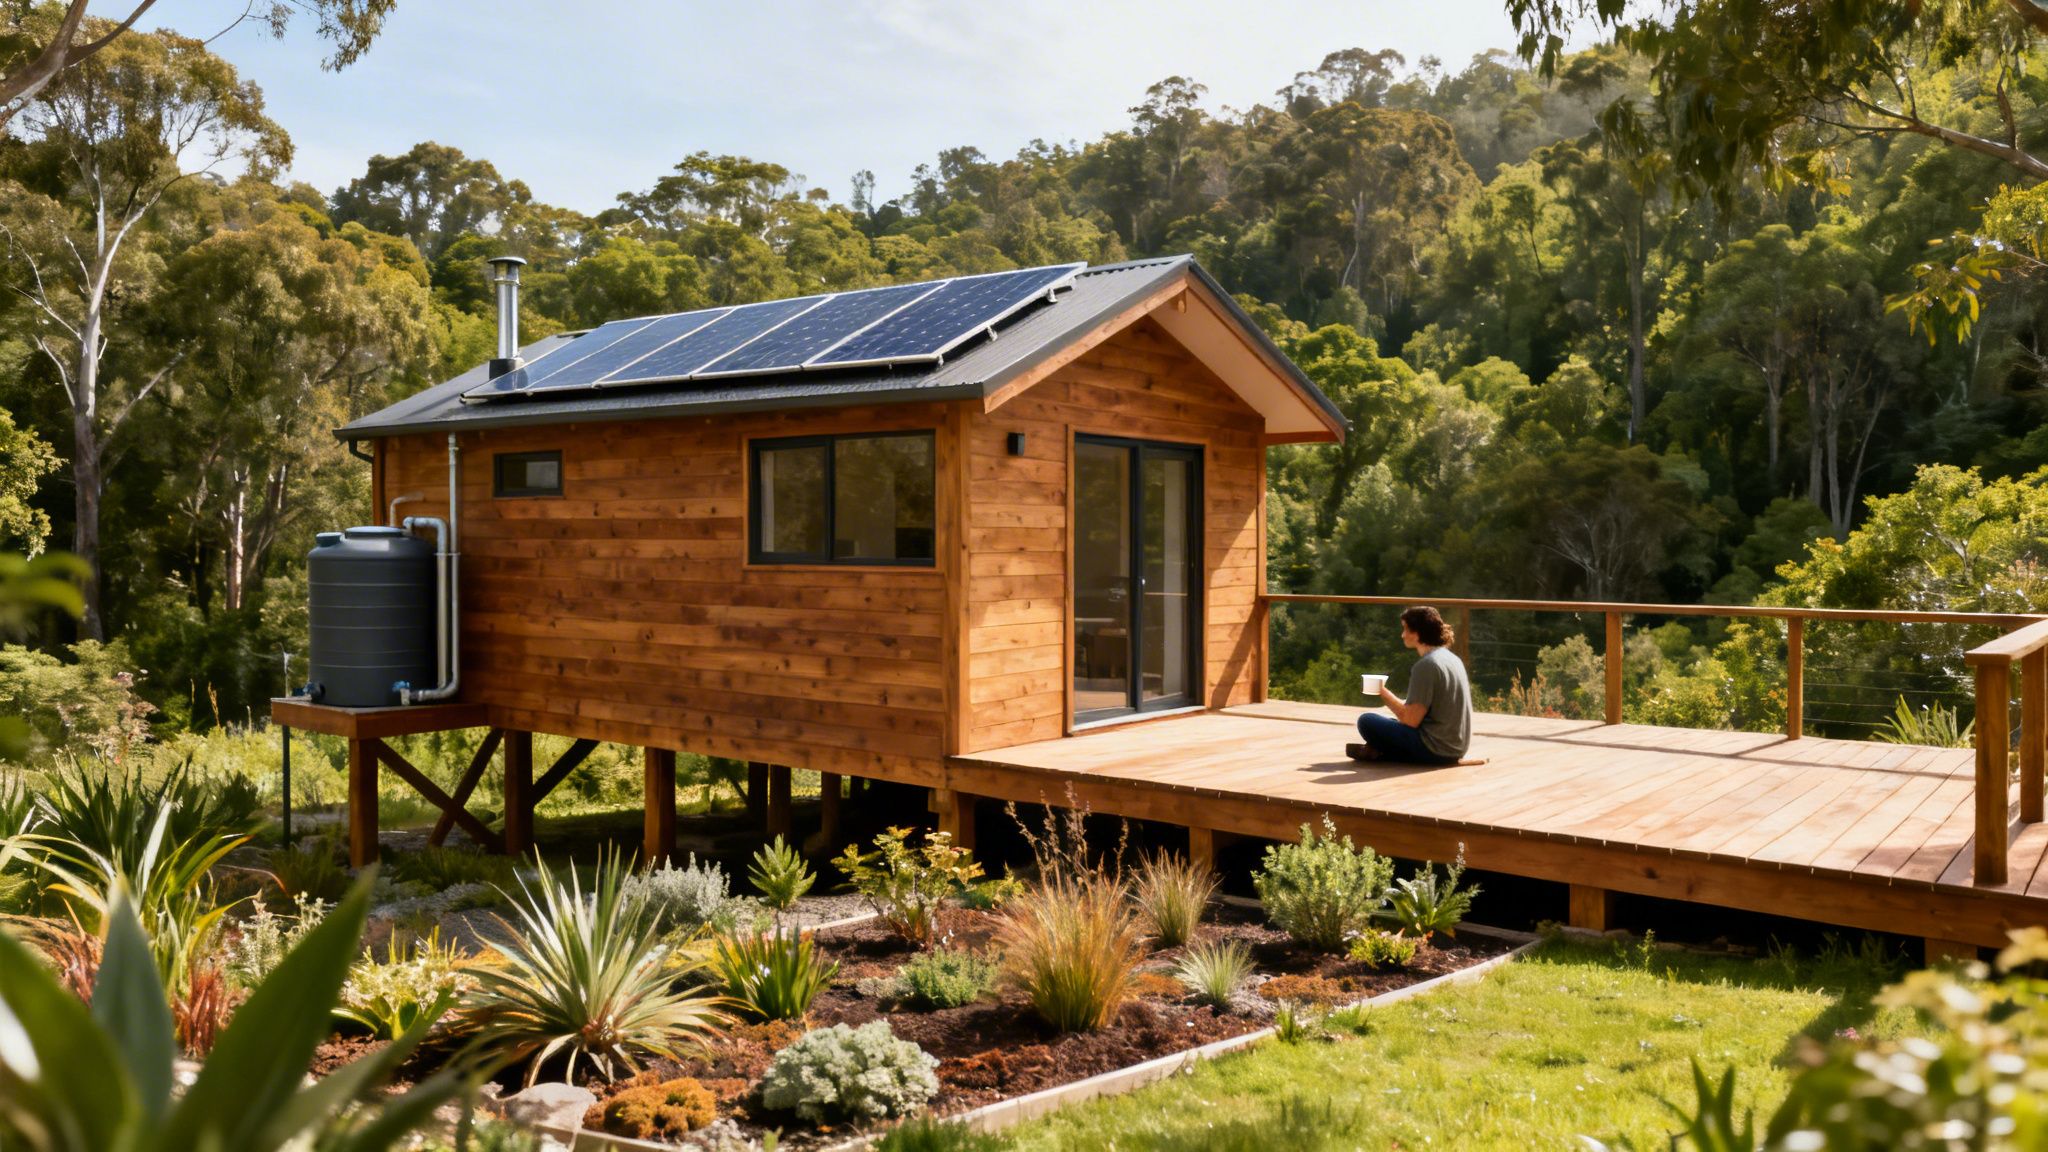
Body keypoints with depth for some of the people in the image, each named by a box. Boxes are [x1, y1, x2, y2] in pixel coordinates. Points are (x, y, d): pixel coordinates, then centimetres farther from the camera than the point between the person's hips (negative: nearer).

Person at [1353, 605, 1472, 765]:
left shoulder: (1426, 665, -18)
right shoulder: (1452, 658, 10)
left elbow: (1411, 720, -19)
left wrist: (1385, 694, -5)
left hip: (1436, 749, -9)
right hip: (1457, 747, 9)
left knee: (1367, 721, -5)